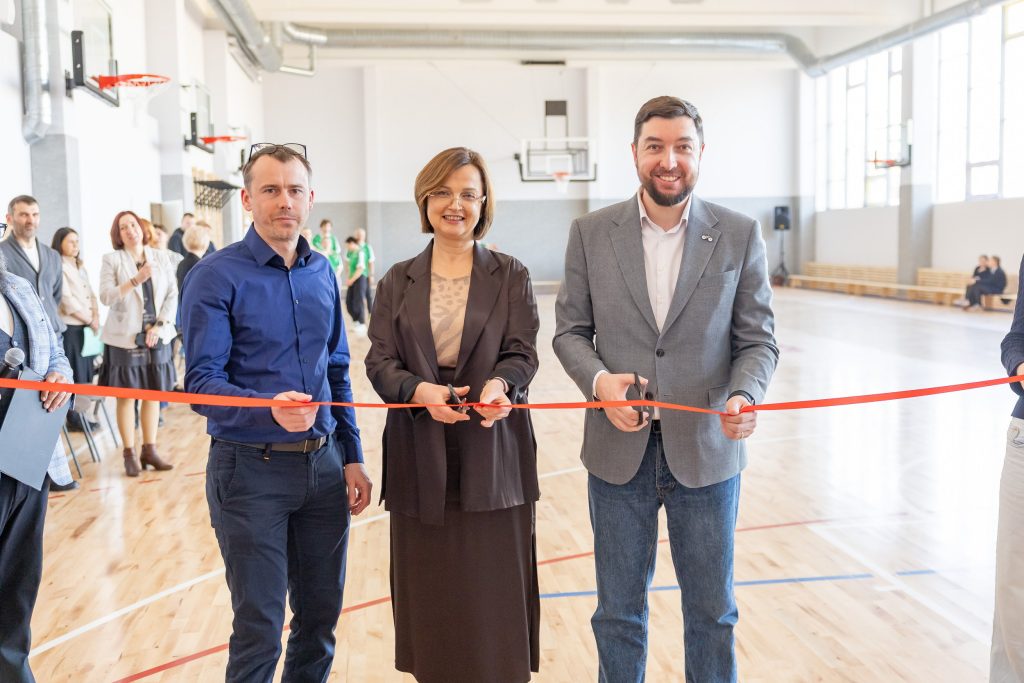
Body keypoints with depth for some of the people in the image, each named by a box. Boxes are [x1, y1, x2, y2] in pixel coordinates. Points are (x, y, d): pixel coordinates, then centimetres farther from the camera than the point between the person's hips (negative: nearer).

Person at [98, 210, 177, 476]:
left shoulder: (161, 258, 8)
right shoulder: (112, 260, 0)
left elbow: (172, 295, 5)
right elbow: (105, 296, -11)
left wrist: (160, 325, -7)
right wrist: (135, 280, -22)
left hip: (156, 336, 3)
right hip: (125, 337, -3)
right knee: (126, 396, 0)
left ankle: (149, 449, 15)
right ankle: (130, 453, 7)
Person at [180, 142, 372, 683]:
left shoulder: (322, 273, 8)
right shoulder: (217, 275, -9)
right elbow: (202, 383, -15)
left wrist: (351, 456, 11)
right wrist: (269, 408, -33)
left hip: (323, 466, 6)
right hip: (251, 470, -5)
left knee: (321, 619, 15)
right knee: (259, 630, 4)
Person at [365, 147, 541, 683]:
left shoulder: (511, 276, 5)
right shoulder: (398, 280, 8)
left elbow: (523, 353, -3)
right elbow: (379, 361, 1)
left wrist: (499, 383, -26)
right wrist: (421, 391, -20)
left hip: (492, 457, -1)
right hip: (420, 457, 1)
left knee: (493, 593, 3)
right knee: (430, 592, 8)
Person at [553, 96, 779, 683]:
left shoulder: (740, 236, -1)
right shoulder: (592, 233, 0)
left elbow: (757, 340, 0)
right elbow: (570, 330, 3)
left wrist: (745, 395, -20)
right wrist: (598, 380, -16)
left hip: (706, 450, 0)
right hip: (620, 451, 1)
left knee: (712, 610, 14)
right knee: (619, 611, 15)